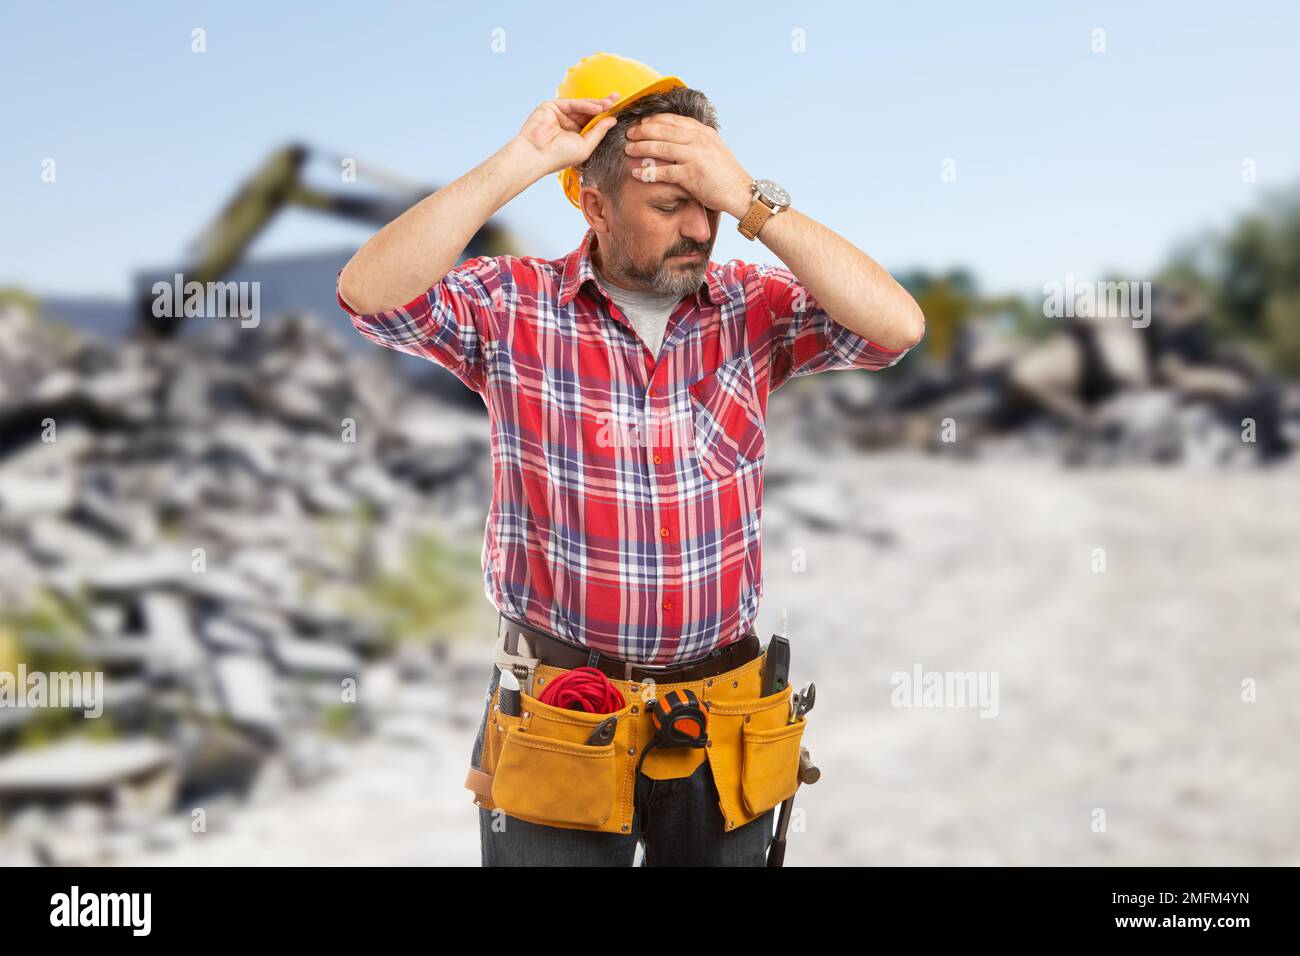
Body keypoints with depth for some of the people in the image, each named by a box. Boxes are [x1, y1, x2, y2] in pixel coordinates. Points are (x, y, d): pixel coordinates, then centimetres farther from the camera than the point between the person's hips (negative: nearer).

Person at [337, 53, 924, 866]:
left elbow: (899, 325, -14)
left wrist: (752, 202, -19)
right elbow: (368, 294, -20)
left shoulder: (753, 307, 0)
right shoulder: (512, 308, -5)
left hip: (720, 709, 2)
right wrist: (518, 164, -22)